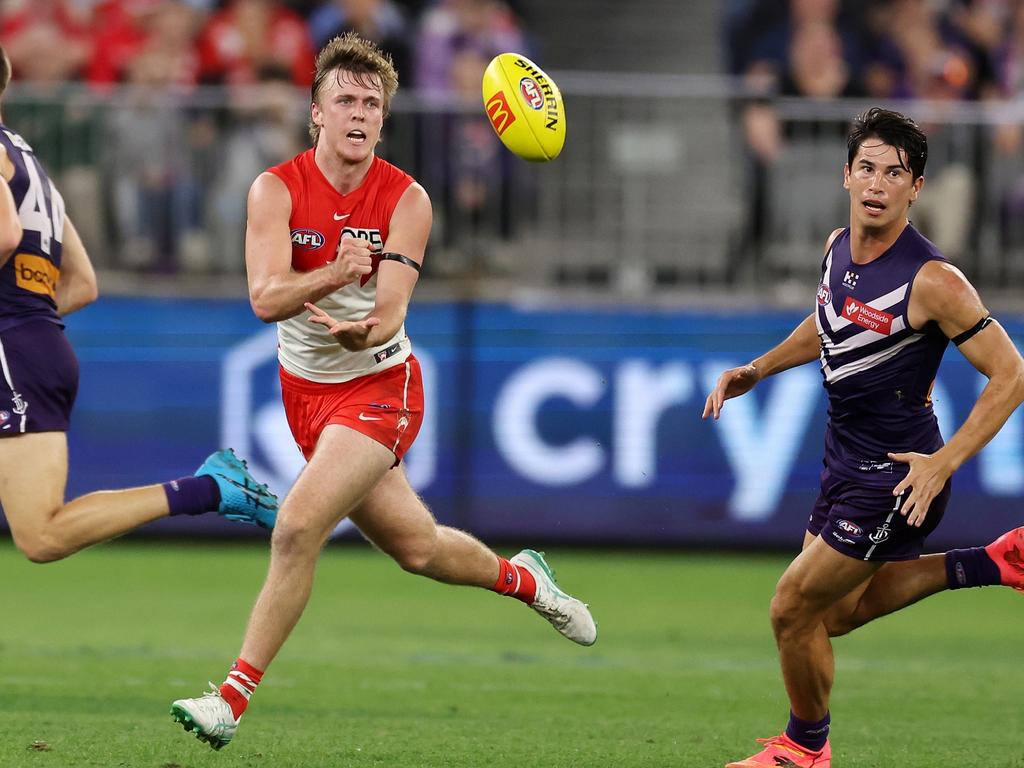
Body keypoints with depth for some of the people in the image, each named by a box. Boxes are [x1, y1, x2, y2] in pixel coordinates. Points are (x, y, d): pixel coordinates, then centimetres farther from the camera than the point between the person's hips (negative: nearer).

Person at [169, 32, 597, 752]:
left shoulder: (406, 200, -11)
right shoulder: (278, 189, -9)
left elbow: (390, 311, -20)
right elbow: (265, 297, -23)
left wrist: (363, 329, -45)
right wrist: (336, 274, -42)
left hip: (379, 384, -3)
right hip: (307, 389, 3)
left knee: (298, 526, -21)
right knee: (416, 546, 9)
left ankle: (235, 697, -13)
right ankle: (521, 577, 41)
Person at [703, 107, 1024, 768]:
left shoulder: (933, 281, -23)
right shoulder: (839, 247, 0)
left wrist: (943, 464, -25)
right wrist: (755, 371, 14)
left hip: (895, 477, -8)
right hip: (846, 463, 8)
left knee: (793, 611, -1)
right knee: (833, 613, 18)